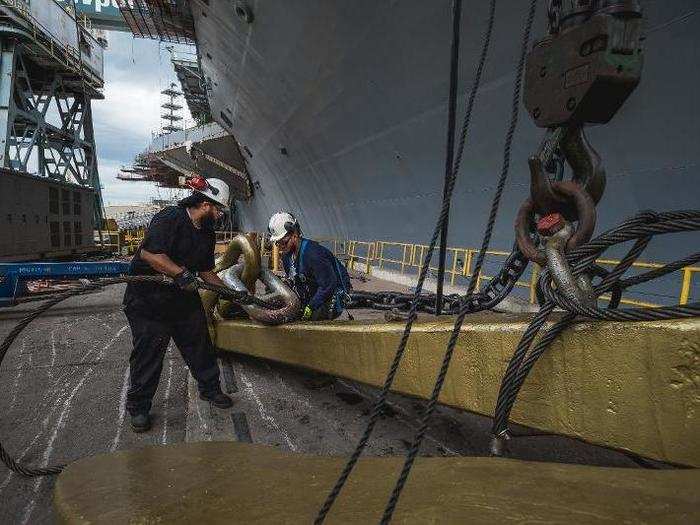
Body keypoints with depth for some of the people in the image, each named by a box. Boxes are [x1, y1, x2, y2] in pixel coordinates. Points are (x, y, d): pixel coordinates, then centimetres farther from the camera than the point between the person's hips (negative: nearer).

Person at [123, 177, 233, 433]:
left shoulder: (207, 233, 6)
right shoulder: (169, 218, -20)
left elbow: (205, 271, 13)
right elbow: (148, 253, -31)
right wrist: (180, 272, -34)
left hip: (184, 296, 7)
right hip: (148, 297, -7)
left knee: (199, 342, 10)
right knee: (148, 351, 1)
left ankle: (210, 389, 28)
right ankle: (138, 406, 18)